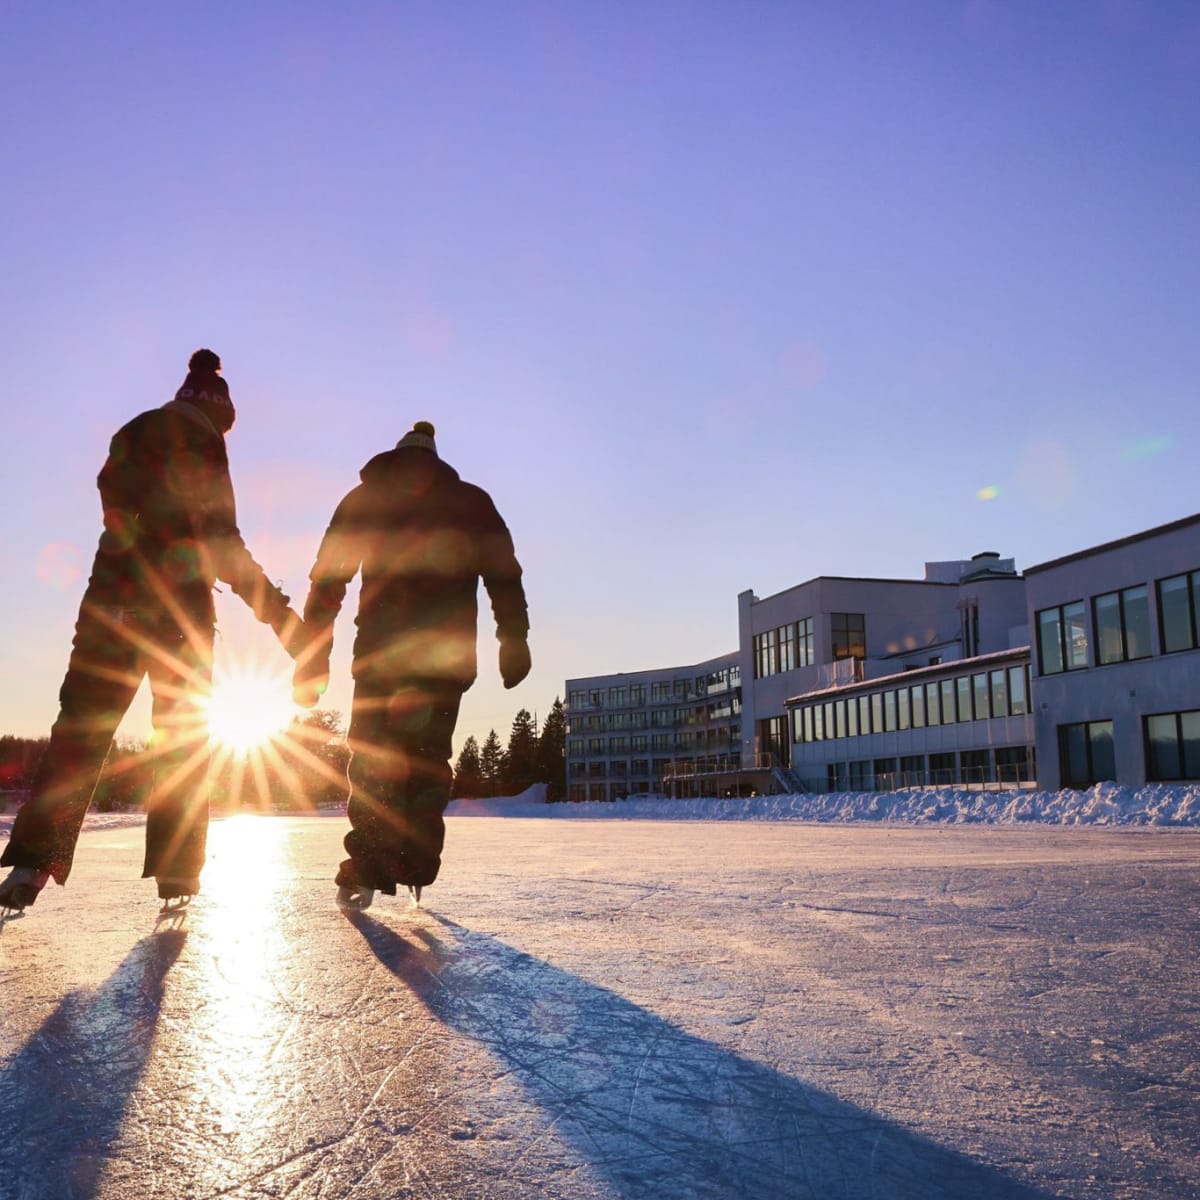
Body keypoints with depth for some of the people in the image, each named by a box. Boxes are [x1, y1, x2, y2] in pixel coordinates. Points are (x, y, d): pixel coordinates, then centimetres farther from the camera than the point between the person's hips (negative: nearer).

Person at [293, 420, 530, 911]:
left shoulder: (363, 498, 14)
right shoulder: (471, 501, 15)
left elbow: (327, 578, 7)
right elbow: (505, 575, 5)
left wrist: (313, 656, 7)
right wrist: (514, 641, 5)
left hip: (380, 650, 0)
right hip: (447, 654, 1)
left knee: (372, 760, 6)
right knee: (428, 759, 11)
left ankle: (365, 873, -6)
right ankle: (416, 873, 6)